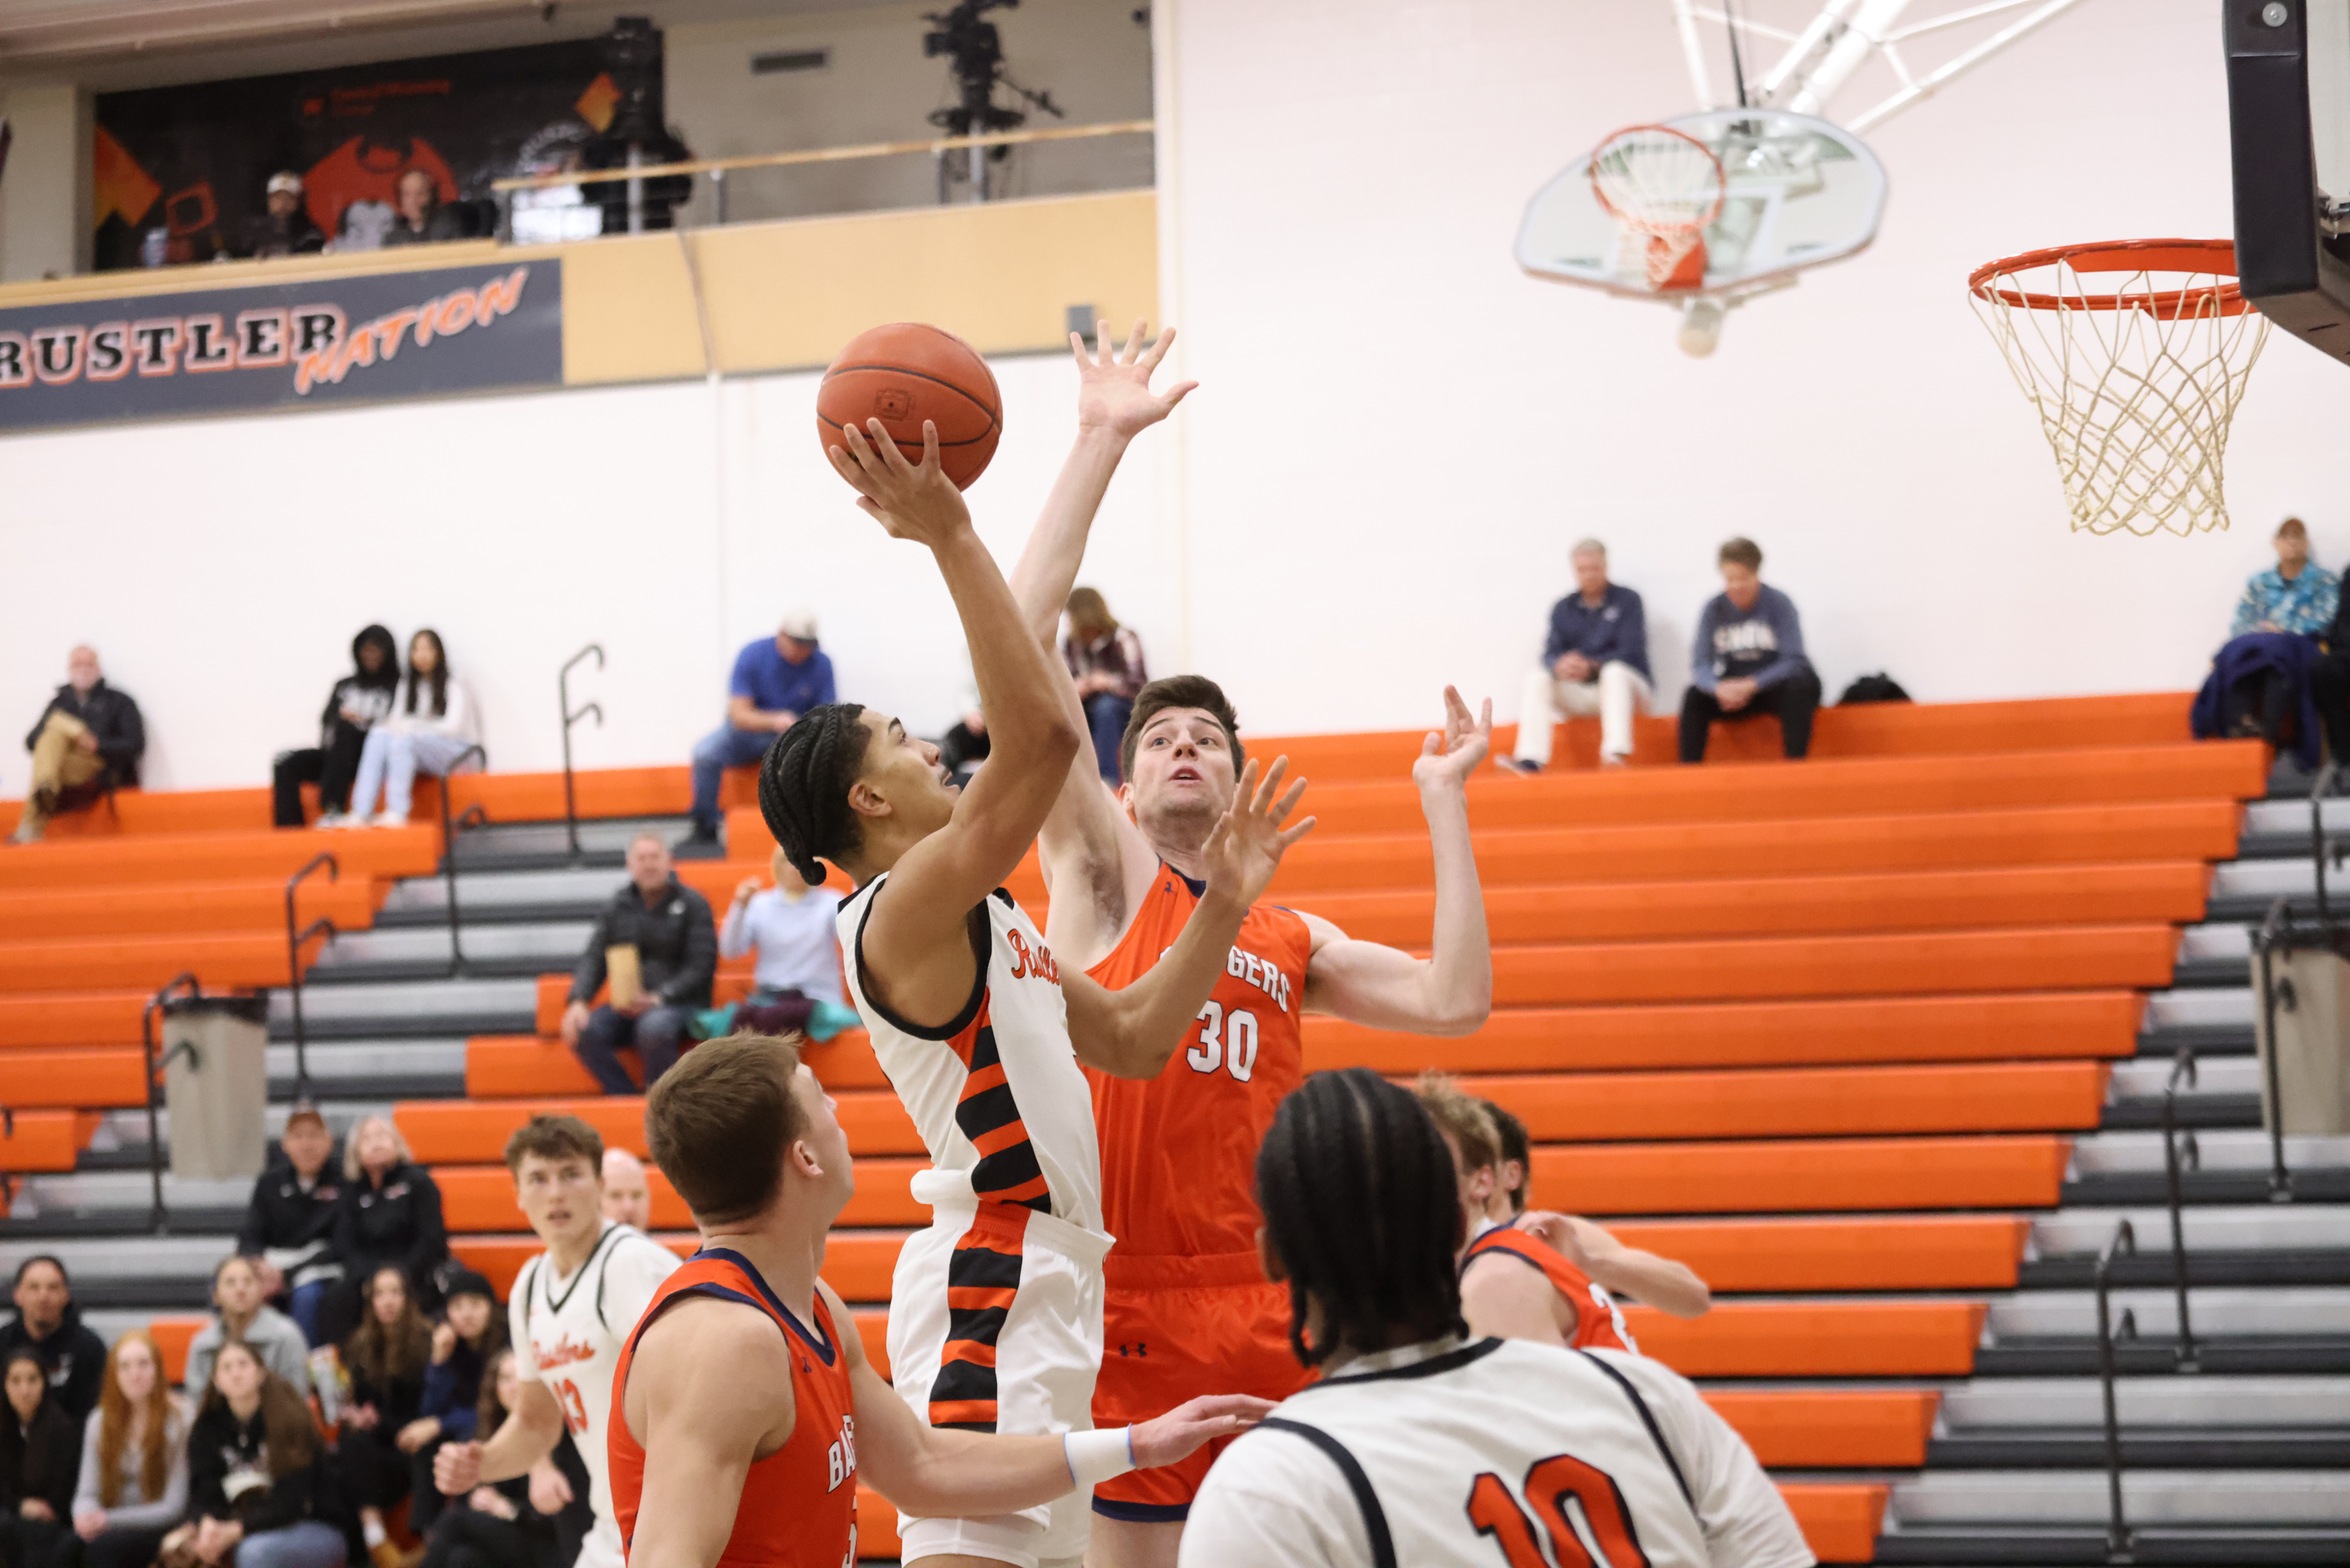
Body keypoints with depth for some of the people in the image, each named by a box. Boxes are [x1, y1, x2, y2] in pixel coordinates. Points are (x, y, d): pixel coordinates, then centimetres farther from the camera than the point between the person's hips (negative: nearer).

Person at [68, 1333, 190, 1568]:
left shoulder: (180, 1419, -8)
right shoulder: (99, 1421, 9)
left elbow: (174, 1507, -11)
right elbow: (87, 1493, 7)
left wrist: (108, 1519, -20)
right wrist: (85, 1515, -19)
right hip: (114, 1527, 4)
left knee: (102, 1545, -33)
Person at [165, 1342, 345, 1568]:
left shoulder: (289, 1420, -15)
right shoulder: (207, 1428, -2)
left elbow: (290, 1502, -19)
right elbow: (205, 1496, -8)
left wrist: (236, 1529, -32)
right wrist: (207, 1525, -32)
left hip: (316, 1530, -5)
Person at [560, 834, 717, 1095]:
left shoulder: (692, 904, 1)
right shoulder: (618, 907, 13)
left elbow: (701, 966, -6)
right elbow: (593, 958, 7)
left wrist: (657, 999, -19)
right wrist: (578, 1001, -12)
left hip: (679, 1003, -4)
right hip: (628, 1004, 4)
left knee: (653, 1028, -38)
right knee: (584, 1031, -25)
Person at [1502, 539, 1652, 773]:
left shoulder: (1627, 600, 0)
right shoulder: (1563, 609, 11)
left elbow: (1631, 652, -11)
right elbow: (1550, 654, 0)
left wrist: (1591, 666, -26)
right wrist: (1560, 665, -26)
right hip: (1579, 695, 4)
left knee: (1614, 671, -35)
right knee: (1537, 678, -19)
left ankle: (1616, 753, -49)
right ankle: (1530, 760, -34)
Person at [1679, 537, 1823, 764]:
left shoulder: (1779, 603, -13)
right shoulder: (1714, 609, -5)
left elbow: (1793, 660, -19)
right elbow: (1700, 664, -9)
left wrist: (1752, 685, -32)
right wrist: (1718, 687, -33)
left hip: (1773, 687, -2)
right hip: (1733, 690, 2)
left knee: (1800, 686, -35)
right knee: (1694, 696, -24)